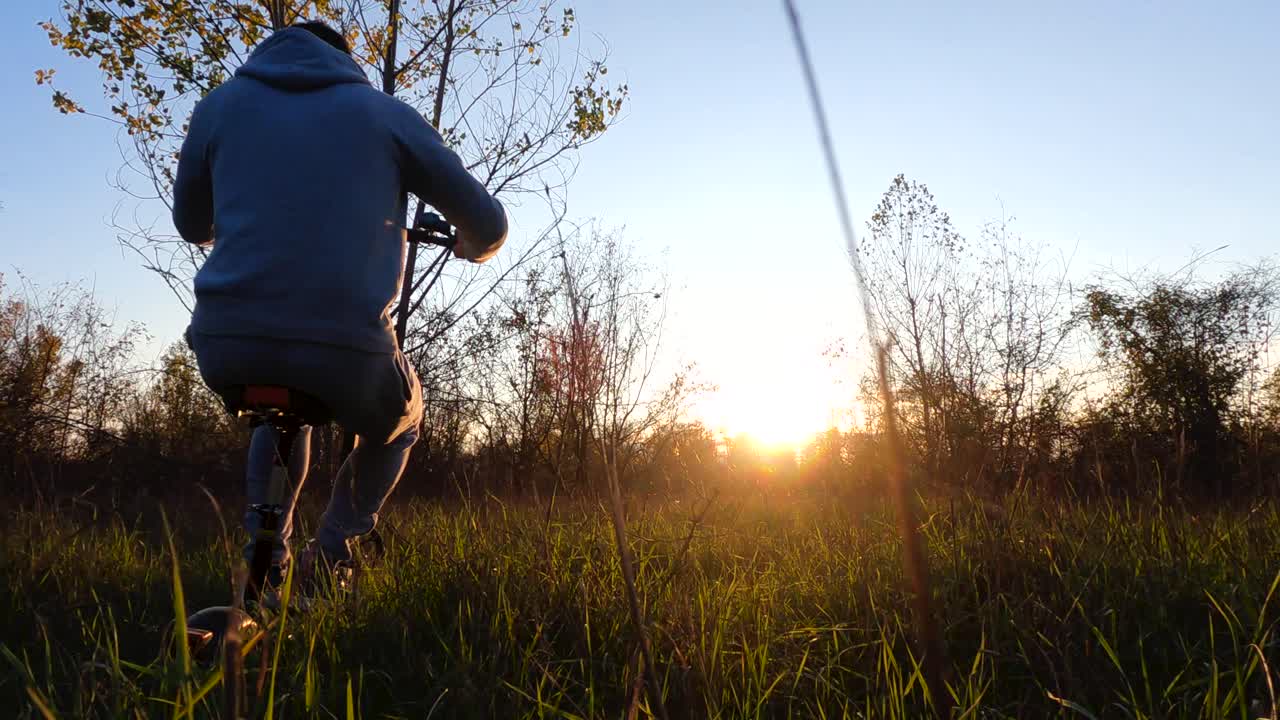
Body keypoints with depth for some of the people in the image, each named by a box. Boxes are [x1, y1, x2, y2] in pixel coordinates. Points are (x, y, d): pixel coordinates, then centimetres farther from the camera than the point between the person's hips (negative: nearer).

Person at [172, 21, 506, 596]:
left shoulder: (221, 103, 17)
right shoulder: (383, 111, 12)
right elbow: (487, 223, 13)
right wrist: (472, 249, 38)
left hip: (227, 343, 3)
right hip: (344, 348, -2)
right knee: (400, 423, 32)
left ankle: (265, 555, 24)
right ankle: (331, 553, 17)